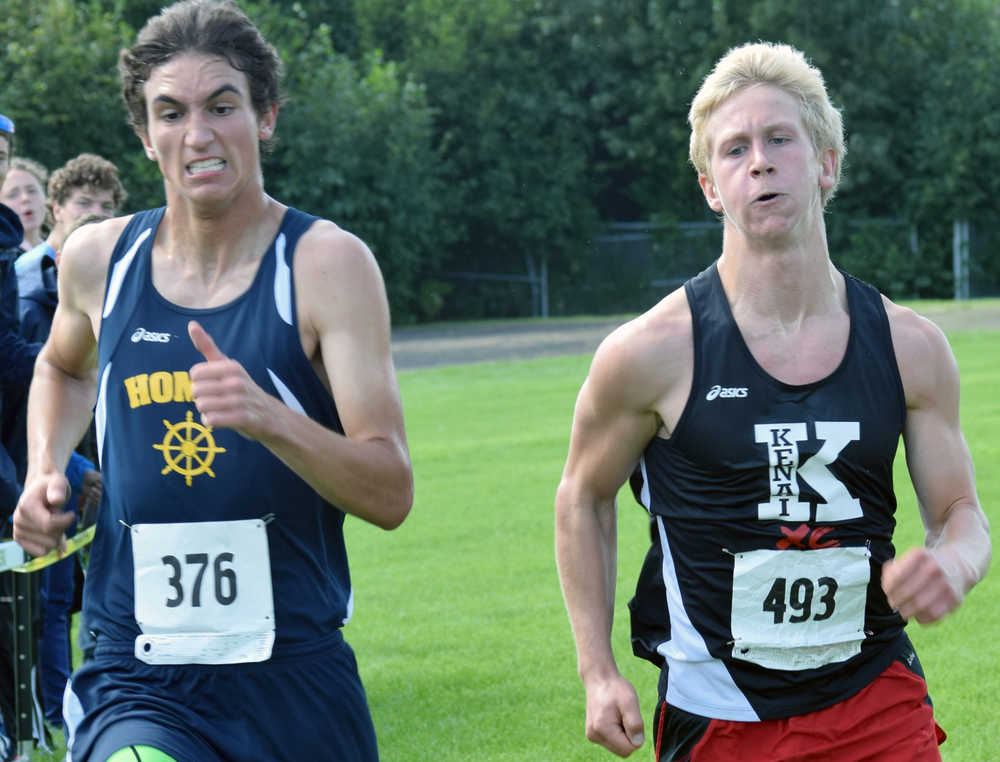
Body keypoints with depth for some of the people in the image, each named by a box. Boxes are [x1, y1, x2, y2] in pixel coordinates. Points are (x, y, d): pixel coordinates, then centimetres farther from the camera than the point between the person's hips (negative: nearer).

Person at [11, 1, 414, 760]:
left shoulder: (328, 264, -6)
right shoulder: (98, 259, 5)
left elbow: (391, 494, -13)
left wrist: (267, 416, -28)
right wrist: (45, 470, 12)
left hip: (296, 680, -1)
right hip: (137, 685, 1)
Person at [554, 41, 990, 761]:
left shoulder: (911, 347, -2)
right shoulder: (653, 352, -10)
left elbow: (961, 512, 8)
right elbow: (584, 497, 4)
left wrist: (953, 562, -16)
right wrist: (599, 673, -1)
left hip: (881, 703, 2)